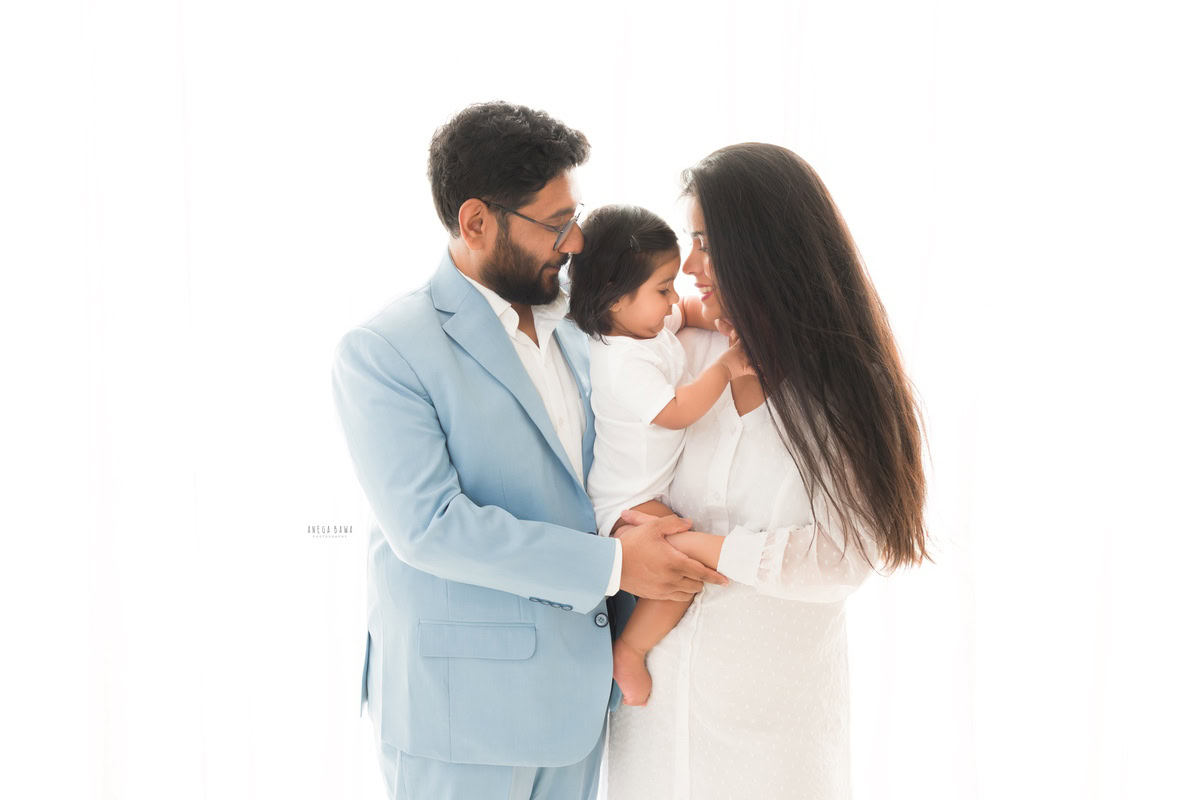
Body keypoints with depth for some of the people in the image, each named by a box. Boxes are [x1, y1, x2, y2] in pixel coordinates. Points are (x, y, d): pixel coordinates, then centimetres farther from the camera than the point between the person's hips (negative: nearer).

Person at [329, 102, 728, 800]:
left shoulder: (573, 333, 10)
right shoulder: (382, 351, -13)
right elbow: (428, 525, -22)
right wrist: (612, 565, -20)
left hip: (578, 692, 7)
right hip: (462, 705, -6)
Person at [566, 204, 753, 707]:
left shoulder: (652, 322, 3)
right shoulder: (621, 362, -27)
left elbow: (691, 309, 22)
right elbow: (675, 411, -27)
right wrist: (727, 366, -20)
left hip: (660, 486, 11)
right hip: (627, 501, -11)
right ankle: (627, 652, -11)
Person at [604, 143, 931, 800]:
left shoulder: (849, 389, -11)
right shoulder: (685, 354, -3)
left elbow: (839, 558, -17)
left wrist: (686, 542, -16)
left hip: (776, 692, -3)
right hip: (661, 672, 3)